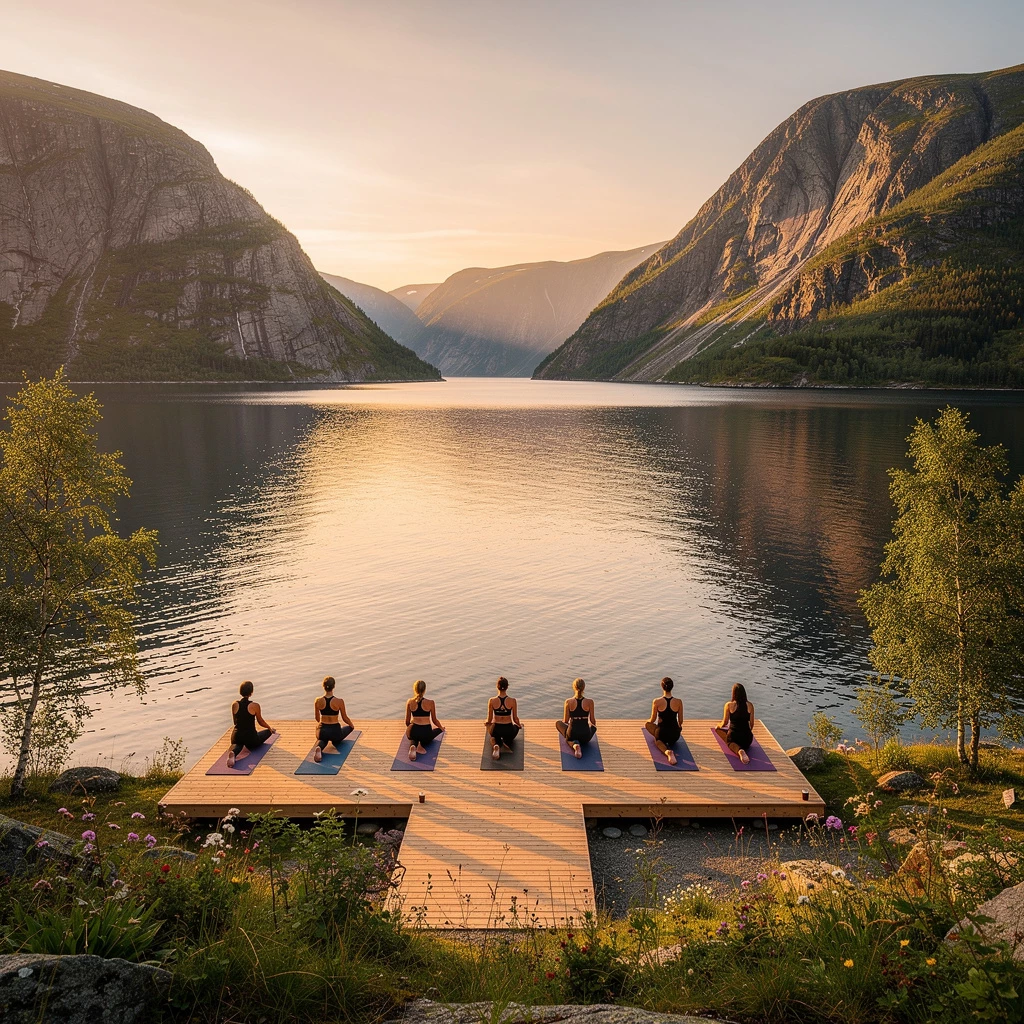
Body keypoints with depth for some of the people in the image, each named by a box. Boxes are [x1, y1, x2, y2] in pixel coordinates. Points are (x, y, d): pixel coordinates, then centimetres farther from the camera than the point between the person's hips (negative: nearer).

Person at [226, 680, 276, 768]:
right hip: (250, 737, -1)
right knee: (268, 731, 25)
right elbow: (261, 722, 3)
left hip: (236, 737, 1)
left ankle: (233, 753, -7)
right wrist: (270, 728, 24)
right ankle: (249, 747, -3)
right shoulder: (254, 705, -12)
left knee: (238, 744, 34)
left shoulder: (234, 705, -2)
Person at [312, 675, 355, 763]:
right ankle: (336, 741, 10)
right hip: (335, 731, 1)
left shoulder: (318, 701, -9)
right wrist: (352, 726, 20)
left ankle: (319, 748, -1)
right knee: (349, 727, 32)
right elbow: (345, 718, -3)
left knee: (323, 739, 35)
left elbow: (317, 718, 8)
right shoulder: (339, 701, -17)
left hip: (323, 731, 0)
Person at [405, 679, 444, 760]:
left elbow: (407, 721, 5)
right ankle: (422, 744, 3)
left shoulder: (409, 702, -3)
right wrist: (442, 728, 24)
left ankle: (413, 746, -1)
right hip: (426, 732, -1)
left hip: (414, 731, 2)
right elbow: (434, 721, 2)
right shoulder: (430, 703, -8)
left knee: (413, 738, 38)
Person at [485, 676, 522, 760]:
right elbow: (515, 719, -4)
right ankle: (507, 742, 6)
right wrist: (520, 725, 20)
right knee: (516, 726, 37)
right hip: (509, 730, 1)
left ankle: (496, 745, -3)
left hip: (496, 730, -1)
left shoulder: (492, 701, -12)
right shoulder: (512, 701, -14)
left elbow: (489, 720, -3)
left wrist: (486, 723, 22)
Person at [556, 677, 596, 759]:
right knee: (593, 726, 40)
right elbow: (592, 721, 0)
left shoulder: (568, 702, -9)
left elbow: (565, 721, 0)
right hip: (586, 736, 3)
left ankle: (574, 744, 3)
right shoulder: (590, 702, -9)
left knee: (558, 723, 30)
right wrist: (594, 723, 26)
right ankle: (581, 744, 10)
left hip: (572, 734, -3)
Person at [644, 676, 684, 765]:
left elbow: (652, 720, -3)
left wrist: (648, 721, 22)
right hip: (675, 735, 9)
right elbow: (680, 721, 2)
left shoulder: (656, 702, -14)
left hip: (662, 733, -8)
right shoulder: (678, 702, -9)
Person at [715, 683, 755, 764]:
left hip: (733, 735, -10)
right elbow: (751, 724, 6)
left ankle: (739, 750, -8)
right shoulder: (750, 705, -1)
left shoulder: (729, 705, -8)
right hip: (747, 736, 10)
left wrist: (719, 726, 22)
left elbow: (725, 722, -2)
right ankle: (743, 748, 8)